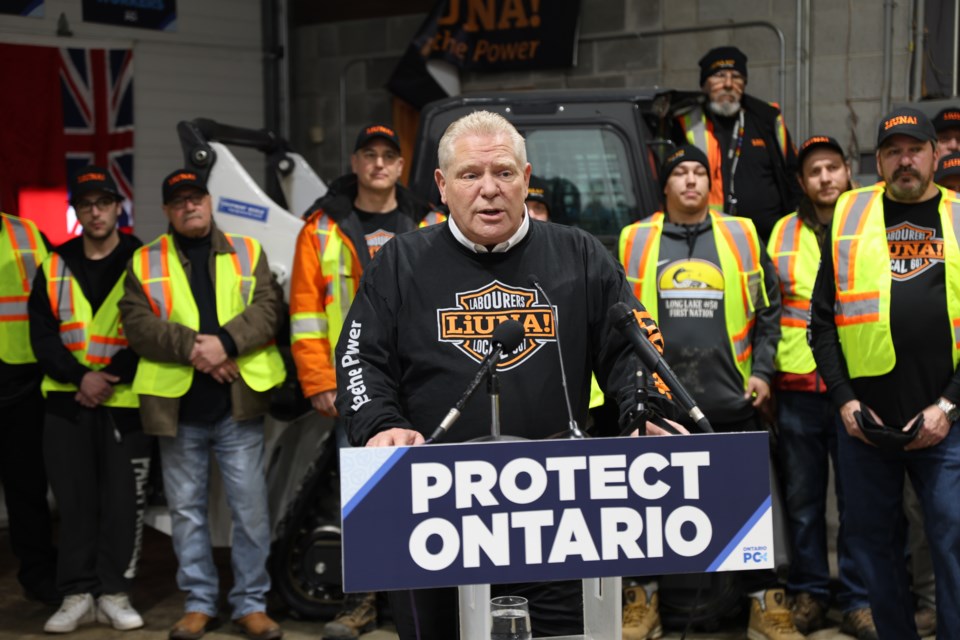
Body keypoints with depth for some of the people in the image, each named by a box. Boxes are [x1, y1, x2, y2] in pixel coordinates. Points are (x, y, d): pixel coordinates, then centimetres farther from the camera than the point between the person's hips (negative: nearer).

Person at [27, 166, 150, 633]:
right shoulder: (54, 267, 11)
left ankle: (114, 593, 10)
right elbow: (42, 336, 4)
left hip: (125, 402, -2)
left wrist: (109, 379, -14)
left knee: (123, 501, 0)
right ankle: (77, 595, 10)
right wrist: (80, 377, -11)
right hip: (67, 402, 2)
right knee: (74, 500, 4)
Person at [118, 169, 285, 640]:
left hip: (238, 404, -1)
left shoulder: (247, 252, 11)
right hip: (177, 407, 1)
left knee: (250, 508, 0)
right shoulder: (146, 262, 10)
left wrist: (225, 342, -18)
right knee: (186, 510, 9)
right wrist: (191, 347, -16)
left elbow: (267, 307, -2)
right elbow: (137, 323, -3)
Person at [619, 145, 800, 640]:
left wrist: (762, 371, 1)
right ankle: (644, 600, 25)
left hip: (731, 401, 0)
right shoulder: (634, 241, 5)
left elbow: (767, 312, 10)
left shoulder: (742, 237, 7)